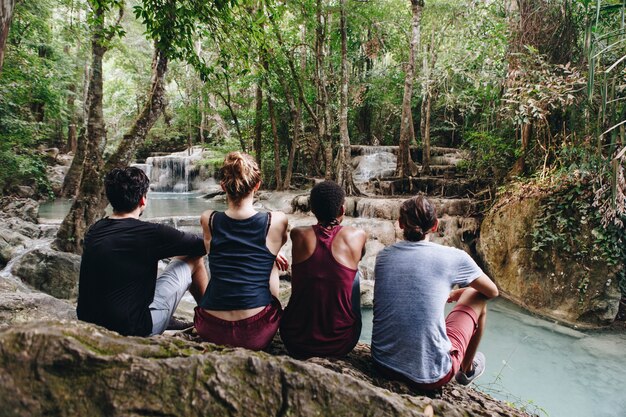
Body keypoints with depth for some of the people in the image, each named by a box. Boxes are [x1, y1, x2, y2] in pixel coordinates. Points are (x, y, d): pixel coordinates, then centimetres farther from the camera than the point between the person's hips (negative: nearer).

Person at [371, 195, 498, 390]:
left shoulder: (383, 256, 2)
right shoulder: (453, 257, -9)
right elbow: (492, 292, 11)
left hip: (383, 364, 4)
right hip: (430, 376, -4)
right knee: (478, 298, 16)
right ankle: (466, 370, 38)